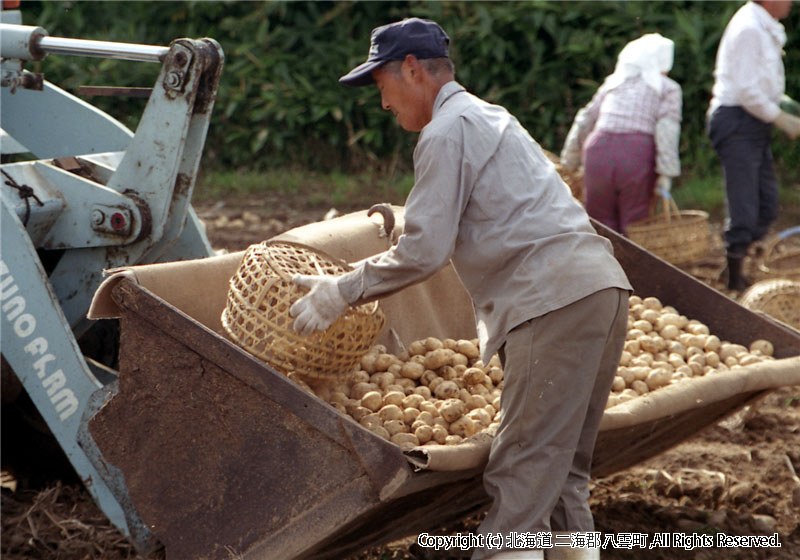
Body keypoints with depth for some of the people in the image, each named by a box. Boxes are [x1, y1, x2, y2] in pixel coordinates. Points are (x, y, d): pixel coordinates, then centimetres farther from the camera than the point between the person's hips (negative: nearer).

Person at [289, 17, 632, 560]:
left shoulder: (446, 132, -4)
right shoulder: (487, 117, 26)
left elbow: (424, 251, -8)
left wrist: (342, 291, 0)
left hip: (557, 299, -10)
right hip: (602, 287, 10)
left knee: (523, 470, -9)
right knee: (562, 465, 14)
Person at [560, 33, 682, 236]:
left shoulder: (613, 82, 24)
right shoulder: (669, 88, 13)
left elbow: (585, 121, 22)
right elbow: (667, 128, -3)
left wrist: (569, 165, 27)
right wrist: (666, 174, -8)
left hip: (599, 148, 3)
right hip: (638, 152, -3)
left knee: (602, 222, 10)